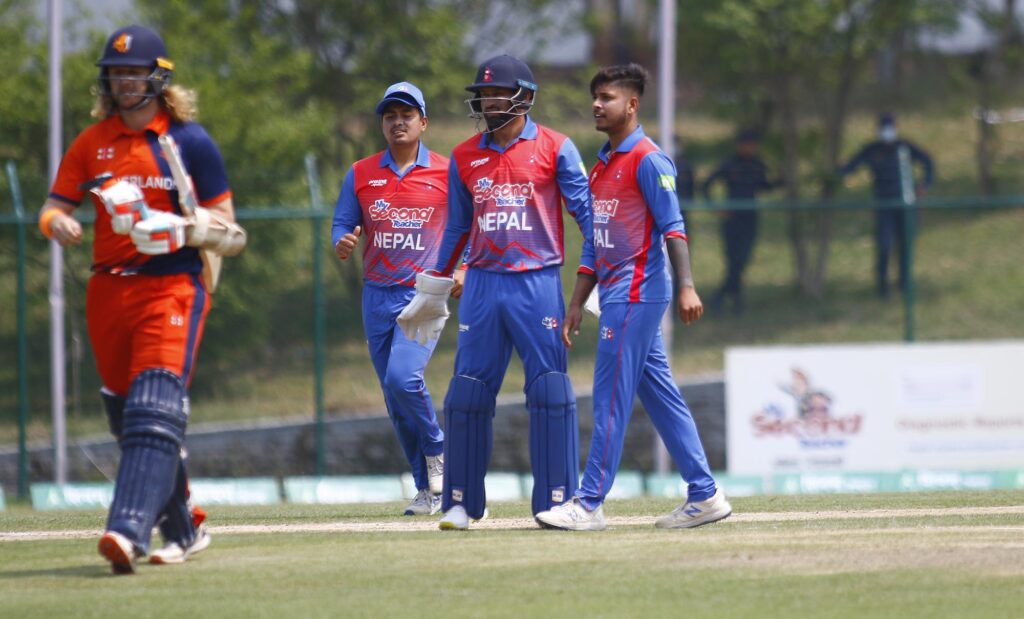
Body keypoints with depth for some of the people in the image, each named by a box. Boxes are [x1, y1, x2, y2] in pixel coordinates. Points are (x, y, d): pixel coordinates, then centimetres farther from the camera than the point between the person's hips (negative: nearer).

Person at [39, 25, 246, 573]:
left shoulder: (190, 141, -1)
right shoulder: (92, 143, 11)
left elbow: (227, 229, -1)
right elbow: (53, 207, 8)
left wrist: (179, 230, -20)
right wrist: (58, 223, -16)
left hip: (173, 287, -5)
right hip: (108, 292, 6)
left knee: (155, 411, -21)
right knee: (126, 414, 11)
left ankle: (129, 532, -35)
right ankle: (181, 531, 27)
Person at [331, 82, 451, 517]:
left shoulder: (447, 173, 0)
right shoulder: (360, 175, 7)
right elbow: (342, 225, 7)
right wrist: (342, 244, -16)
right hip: (377, 297, 4)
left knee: (402, 377, -24)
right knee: (395, 399, 5)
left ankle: (437, 452, 2)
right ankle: (428, 490, 15)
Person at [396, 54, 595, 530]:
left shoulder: (555, 149, -1)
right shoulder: (464, 157, 11)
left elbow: (586, 212, -2)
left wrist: (590, 276, -12)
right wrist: (434, 291, 20)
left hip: (538, 283, -4)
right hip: (483, 284, 4)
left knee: (550, 389, -7)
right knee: (467, 391, 2)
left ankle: (557, 499, 0)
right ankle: (460, 502, 9)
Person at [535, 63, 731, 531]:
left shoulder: (647, 159, -8)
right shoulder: (602, 164, 19)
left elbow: (672, 226, -15)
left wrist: (686, 287, -24)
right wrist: (577, 304, 19)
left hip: (636, 293, -9)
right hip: (616, 294, 9)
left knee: (611, 397, -9)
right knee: (661, 398, 9)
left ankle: (589, 504, -9)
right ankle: (704, 496, 12)